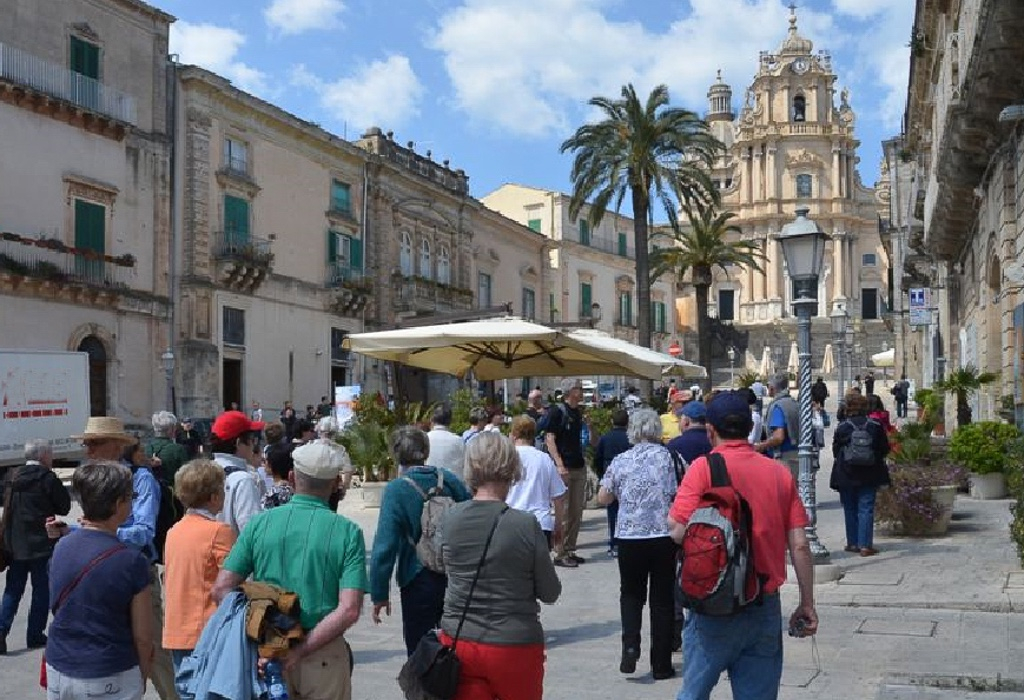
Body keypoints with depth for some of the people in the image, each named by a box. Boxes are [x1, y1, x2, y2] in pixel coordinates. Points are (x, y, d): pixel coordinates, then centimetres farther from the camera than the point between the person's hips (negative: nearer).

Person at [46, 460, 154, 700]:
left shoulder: (61, 547, -2)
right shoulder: (131, 561, -17)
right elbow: (143, 636, -11)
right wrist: (143, 674, 6)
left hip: (58, 671, 5)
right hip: (109, 679, -5)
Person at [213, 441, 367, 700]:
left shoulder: (260, 523, -1)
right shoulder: (348, 532, -7)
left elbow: (221, 590, -4)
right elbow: (348, 611, -16)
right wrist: (299, 651, -14)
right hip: (324, 658, -2)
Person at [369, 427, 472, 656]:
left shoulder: (396, 490, -15)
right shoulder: (451, 480, -1)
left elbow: (385, 545, -17)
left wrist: (379, 594, -10)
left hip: (419, 582, -4)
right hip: (456, 580, 5)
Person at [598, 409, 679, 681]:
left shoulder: (620, 460, 2)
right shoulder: (665, 456, -3)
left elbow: (603, 498, 8)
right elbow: (675, 494, -4)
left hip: (629, 536, 1)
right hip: (663, 536, -1)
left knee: (631, 594, 18)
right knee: (662, 599, 9)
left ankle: (630, 646, -3)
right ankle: (661, 665, 13)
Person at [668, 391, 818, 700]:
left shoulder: (704, 468, -9)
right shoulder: (780, 472, 3)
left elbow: (679, 532, -16)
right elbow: (799, 545, 2)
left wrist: (671, 519, 5)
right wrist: (807, 604, 9)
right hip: (766, 607, 3)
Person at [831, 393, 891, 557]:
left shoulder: (842, 427, -7)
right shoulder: (875, 426, -4)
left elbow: (835, 451, -1)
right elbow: (884, 449, 2)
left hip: (846, 475, 0)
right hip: (869, 475, 0)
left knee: (850, 509, 11)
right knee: (866, 509, 1)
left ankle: (853, 543, 15)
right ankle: (865, 545, -4)